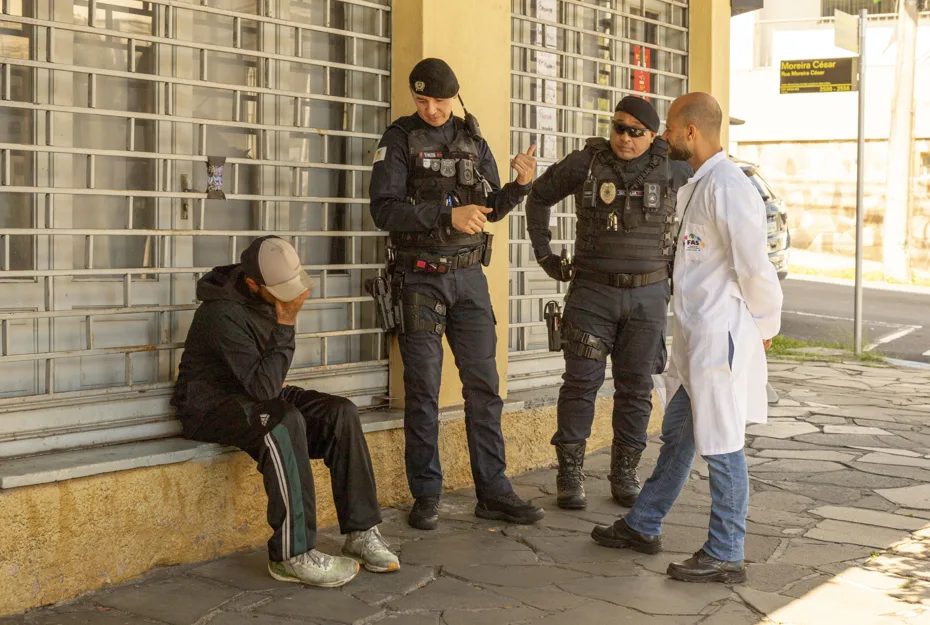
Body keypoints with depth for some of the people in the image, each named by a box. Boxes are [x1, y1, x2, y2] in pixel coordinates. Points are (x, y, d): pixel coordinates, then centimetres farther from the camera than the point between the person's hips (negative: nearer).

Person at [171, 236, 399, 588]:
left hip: (256, 392, 8)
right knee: (285, 422, -37)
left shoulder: (273, 296, 2)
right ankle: (293, 555, -32)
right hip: (211, 403, -8)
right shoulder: (224, 314, -26)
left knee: (341, 413, -13)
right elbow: (263, 386, -30)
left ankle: (361, 532, -11)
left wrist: (275, 377, 7)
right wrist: (285, 325, -28)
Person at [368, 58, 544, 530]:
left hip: (469, 276, 4)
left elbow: (492, 209, 11)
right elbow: (384, 210, -14)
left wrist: (520, 185, -8)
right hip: (421, 277, -4)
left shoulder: (472, 140, 9)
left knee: (484, 385, 3)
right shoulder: (399, 139, -3)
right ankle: (426, 496, 10)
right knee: (422, 390, 0)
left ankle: (493, 492, 10)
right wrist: (447, 215, -22)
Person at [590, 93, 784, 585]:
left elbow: (755, 267, -17)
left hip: (720, 336, -10)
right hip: (694, 336, 10)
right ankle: (642, 527, 32)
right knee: (677, 433, 19)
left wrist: (764, 328, -7)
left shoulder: (727, 189, -18)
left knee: (721, 445, -2)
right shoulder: (697, 186, 12)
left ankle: (725, 557, 9)